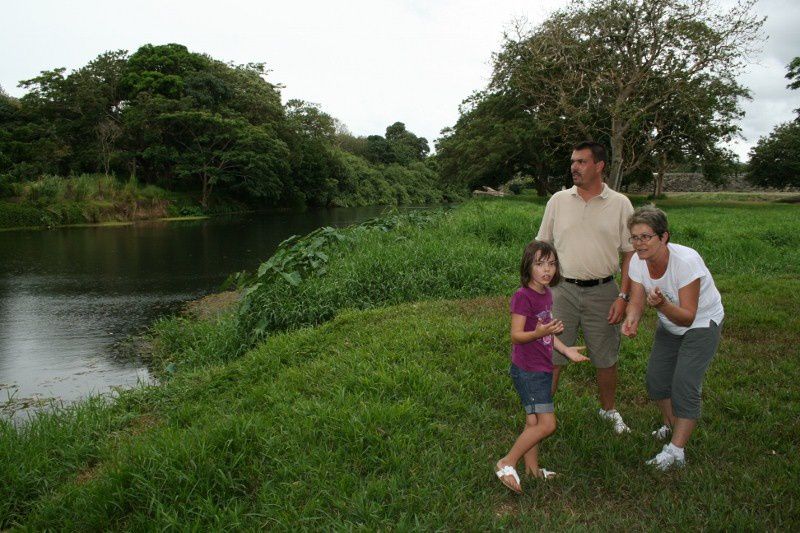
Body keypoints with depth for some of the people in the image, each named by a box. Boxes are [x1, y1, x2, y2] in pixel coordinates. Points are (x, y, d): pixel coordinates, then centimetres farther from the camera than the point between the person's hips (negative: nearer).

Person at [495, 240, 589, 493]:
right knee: (547, 424, -8)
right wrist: (538, 333, -37)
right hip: (527, 370, -8)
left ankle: (532, 468, 29)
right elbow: (516, 335, -21)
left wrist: (566, 349, 13)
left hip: (541, 368, 8)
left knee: (533, 421, 16)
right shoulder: (523, 296, -19)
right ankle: (506, 464, 4)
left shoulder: (546, 294, 8)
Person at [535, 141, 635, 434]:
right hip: (562, 289, 0)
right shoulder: (558, 201, 3)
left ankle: (609, 410, 36)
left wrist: (623, 296, -7)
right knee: (551, 357, 2)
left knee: (606, 359, 13)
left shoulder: (620, 204, -1)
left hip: (602, 292, 0)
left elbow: (631, 253, 1)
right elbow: (542, 246, 8)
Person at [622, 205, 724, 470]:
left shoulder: (686, 261, -34)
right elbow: (636, 302, -14)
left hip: (702, 323, -6)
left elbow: (687, 317, -32)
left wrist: (662, 304, -51)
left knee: (684, 385, -14)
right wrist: (631, 319, -37)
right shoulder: (638, 262, -17)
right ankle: (673, 425, 36)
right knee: (656, 379, 8)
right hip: (669, 326, 6)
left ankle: (676, 451, -5)